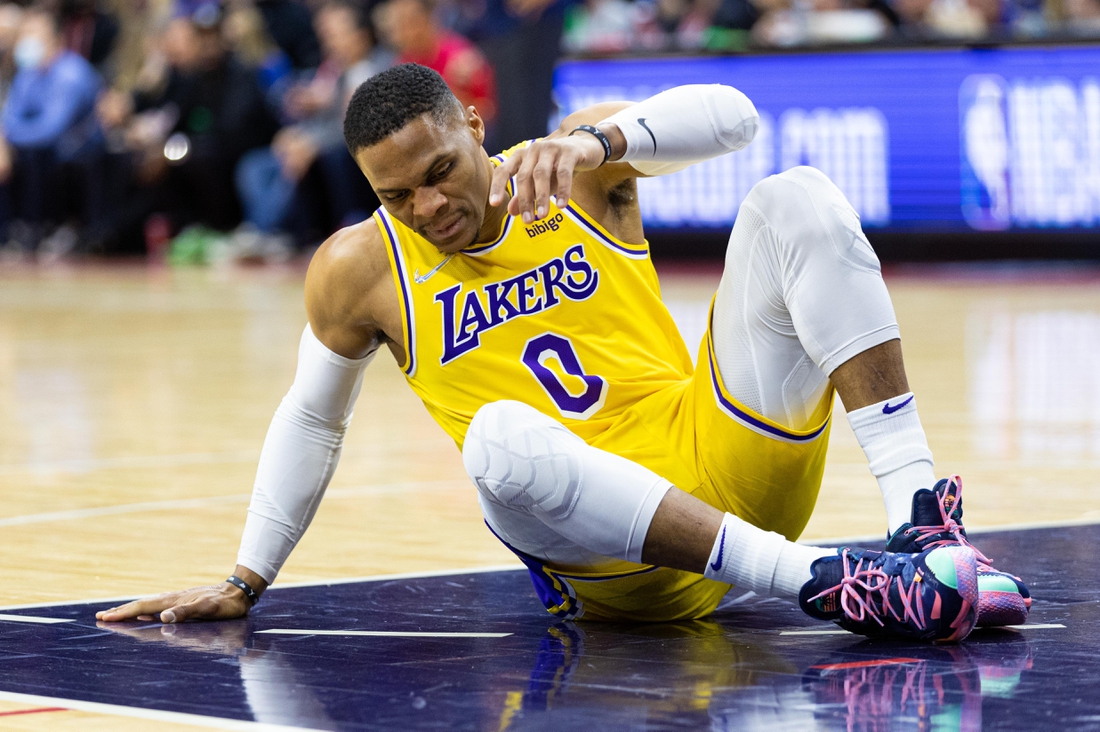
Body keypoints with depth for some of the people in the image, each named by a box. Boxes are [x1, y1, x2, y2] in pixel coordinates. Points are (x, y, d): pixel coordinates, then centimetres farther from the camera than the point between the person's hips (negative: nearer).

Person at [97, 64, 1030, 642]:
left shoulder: (579, 170, 4)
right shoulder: (359, 269, 5)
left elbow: (731, 116, -13)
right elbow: (312, 419, 19)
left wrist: (596, 139, -31)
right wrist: (246, 583, 19)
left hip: (725, 468, 2)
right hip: (613, 567, -2)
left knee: (796, 200, -14)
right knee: (500, 437, -38)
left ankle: (919, 510, -30)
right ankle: (817, 579, -44)